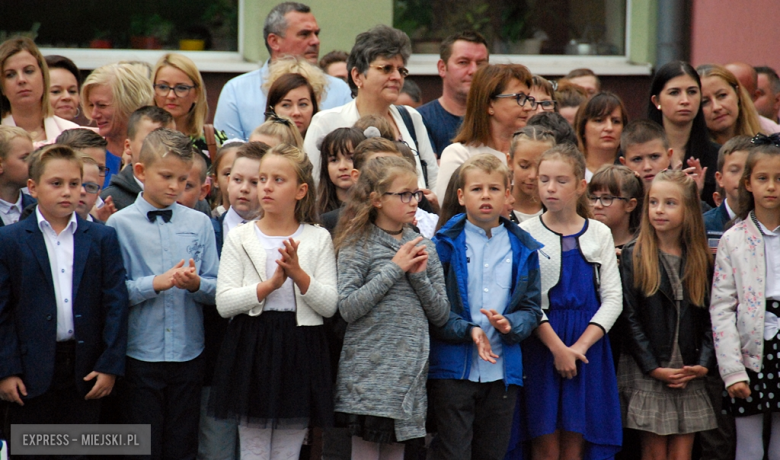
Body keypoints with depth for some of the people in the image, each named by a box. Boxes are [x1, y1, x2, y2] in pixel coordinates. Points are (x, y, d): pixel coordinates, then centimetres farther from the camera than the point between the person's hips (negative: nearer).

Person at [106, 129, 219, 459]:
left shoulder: (199, 223, 7)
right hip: (140, 354, -3)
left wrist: (196, 283, -15)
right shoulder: (120, 224, -2)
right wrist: (156, 283, -17)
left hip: (188, 354, 3)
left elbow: (217, 290, 5)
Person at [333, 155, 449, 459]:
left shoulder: (424, 248, 11)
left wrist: (419, 276, -5)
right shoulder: (358, 246, -3)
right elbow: (348, 308, -14)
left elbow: (441, 315, 11)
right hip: (369, 374, -5)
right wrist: (395, 268, -12)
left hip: (409, 376, 5)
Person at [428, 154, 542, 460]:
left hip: (503, 372, 4)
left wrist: (509, 325, -12)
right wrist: (467, 330, -19)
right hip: (453, 369, -3)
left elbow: (532, 308, 9)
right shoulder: (445, 244, -1)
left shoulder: (523, 250, 9)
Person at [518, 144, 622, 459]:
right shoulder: (526, 233, 1)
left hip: (588, 344, 2)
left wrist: (581, 345, -10)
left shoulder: (599, 234, 9)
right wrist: (557, 347, -14)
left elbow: (613, 298, 3)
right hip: (541, 344, -2)